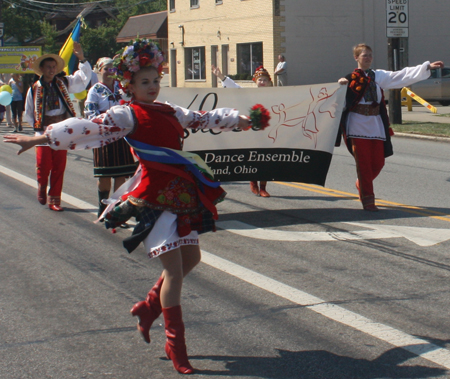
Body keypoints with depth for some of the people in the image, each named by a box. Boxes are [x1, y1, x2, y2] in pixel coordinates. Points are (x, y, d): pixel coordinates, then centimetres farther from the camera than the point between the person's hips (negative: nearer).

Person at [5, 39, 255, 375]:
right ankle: (175, 345, 4)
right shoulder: (127, 114, -6)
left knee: (191, 259, 16)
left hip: (181, 193, 8)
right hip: (155, 197, -8)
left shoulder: (169, 111, 15)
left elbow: (203, 119, 28)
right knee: (174, 270, -7)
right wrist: (42, 138, -22)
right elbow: (89, 128, -15)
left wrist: (237, 119, 30)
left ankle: (149, 307, 34)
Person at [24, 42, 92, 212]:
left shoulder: (63, 83, 5)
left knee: (59, 166, 3)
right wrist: (39, 125, 1)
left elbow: (84, 77, -3)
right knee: (43, 165, -5)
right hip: (44, 131, -1)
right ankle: (42, 186, 27)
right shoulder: (34, 89, 2)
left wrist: (81, 58, -15)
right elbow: (28, 113, 11)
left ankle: (54, 199, 12)